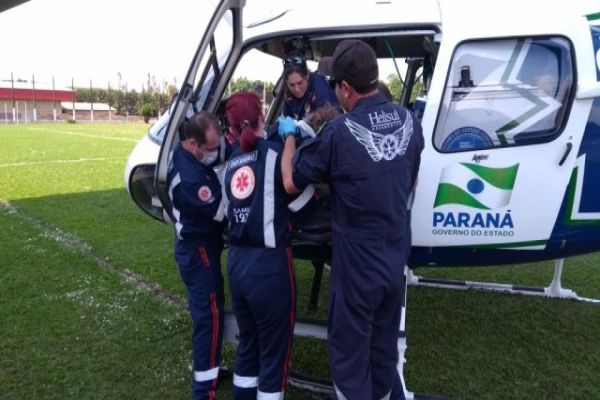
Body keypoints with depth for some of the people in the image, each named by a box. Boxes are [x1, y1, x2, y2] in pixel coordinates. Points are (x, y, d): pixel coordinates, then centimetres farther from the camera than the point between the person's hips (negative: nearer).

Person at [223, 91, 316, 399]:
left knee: (248, 343, 23)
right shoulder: (275, 152, -9)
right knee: (274, 350, 9)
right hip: (269, 265, -6)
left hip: (236, 263, 7)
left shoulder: (230, 164, 10)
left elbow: (227, 211, 9)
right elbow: (298, 198, -7)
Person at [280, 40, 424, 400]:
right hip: (396, 259, 6)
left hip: (357, 265, -6)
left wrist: (289, 136, 6)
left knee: (349, 350, 13)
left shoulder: (339, 133, -22)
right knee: (384, 346, 23)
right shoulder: (409, 121, -3)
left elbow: (291, 182, -9)